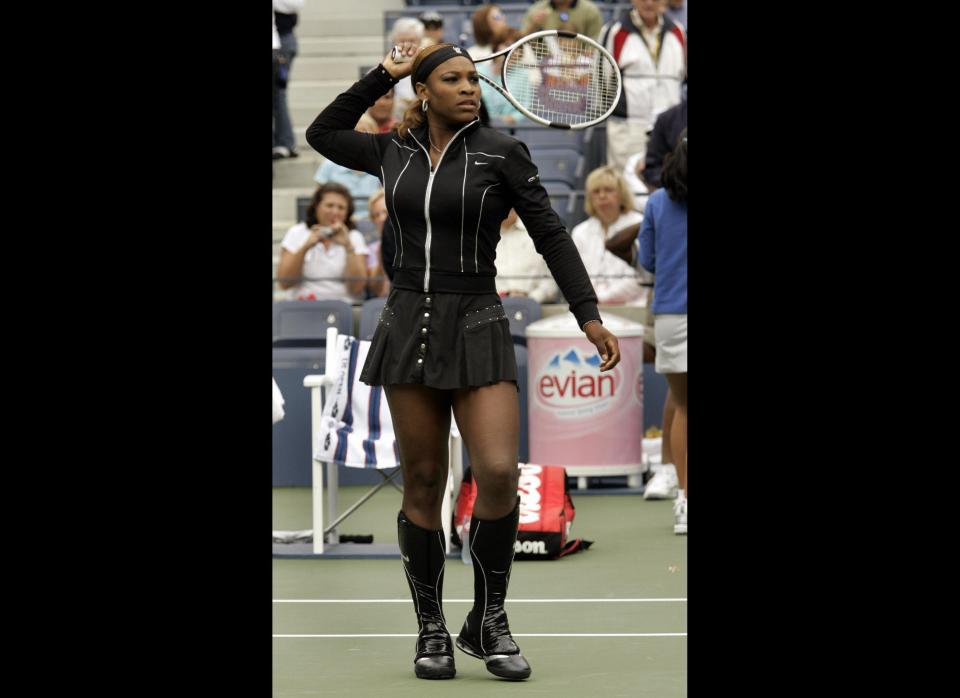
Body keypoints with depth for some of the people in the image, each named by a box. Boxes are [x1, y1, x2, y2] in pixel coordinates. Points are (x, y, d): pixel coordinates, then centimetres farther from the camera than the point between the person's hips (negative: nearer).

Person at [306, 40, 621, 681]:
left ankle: (489, 621, 0)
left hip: (478, 328, -3)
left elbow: (551, 236, 0)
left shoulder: (502, 153, -1)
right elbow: (322, 132, 23)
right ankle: (431, 629, 12)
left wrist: (590, 316, -7)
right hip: (408, 327, 3)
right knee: (423, 482, 3)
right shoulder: (394, 153, 9)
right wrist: (385, 74, 15)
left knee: (498, 473, -16)